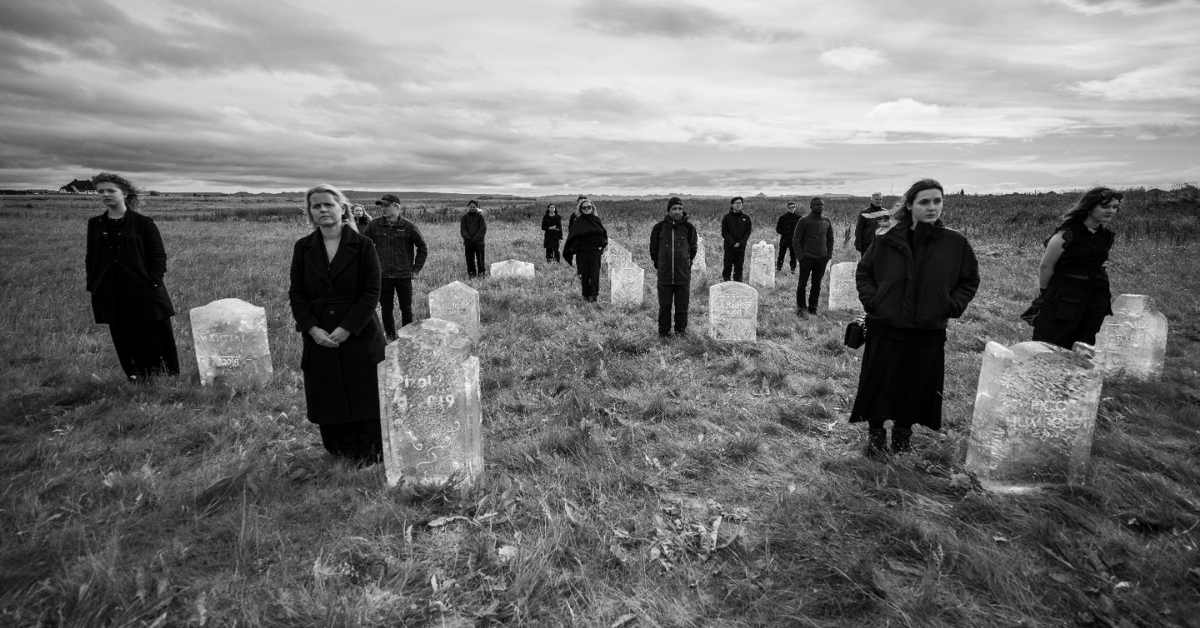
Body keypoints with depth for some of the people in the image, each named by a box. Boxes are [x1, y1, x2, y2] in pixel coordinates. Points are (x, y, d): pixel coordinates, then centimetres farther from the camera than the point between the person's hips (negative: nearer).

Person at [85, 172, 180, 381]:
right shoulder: (94, 224, 11)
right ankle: (135, 378, 18)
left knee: (156, 338, 1)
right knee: (125, 342, 7)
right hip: (112, 298, 4)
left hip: (144, 294, -4)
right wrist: (93, 288, 8)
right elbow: (90, 258, 15)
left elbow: (159, 256, -3)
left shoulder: (143, 223, -2)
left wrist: (153, 283, -11)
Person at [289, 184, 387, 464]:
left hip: (359, 337, -3)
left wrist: (345, 329, -15)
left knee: (365, 399, 4)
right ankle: (338, 454, 29)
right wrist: (313, 329, -10)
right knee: (328, 402, 10)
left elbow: (372, 293, -8)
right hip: (319, 340, 3)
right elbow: (296, 294, 5)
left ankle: (369, 458, 22)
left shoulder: (362, 245, -5)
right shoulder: (303, 248, 6)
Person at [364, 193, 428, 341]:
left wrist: (416, 269, 2)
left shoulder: (408, 227, -5)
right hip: (383, 275, 2)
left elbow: (422, 248, 4)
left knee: (406, 309, 7)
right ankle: (390, 336, 25)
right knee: (386, 308, 9)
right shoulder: (374, 225, 0)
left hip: (404, 275, -2)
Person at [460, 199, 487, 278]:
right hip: (468, 242, 2)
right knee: (469, 259, 2)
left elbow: (483, 229, -1)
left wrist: (476, 238, -11)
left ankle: (481, 272, 2)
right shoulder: (464, 217, 9)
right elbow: (462, 229, 5)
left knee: (480, 258, -3)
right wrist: (468, 238, -10)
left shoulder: (480, 216, 4)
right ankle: (471, 273, 7)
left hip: (479, 242, -2)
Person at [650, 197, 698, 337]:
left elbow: (692, 248, 15)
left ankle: (681, 330, 21)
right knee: (664, 306, 4)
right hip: (664, 275, 0)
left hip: (683, 275, 1)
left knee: (682, 305, 6)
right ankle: (664, 331, 16)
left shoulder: (688, 227, 2)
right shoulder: (659, 227, -1)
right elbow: (653, 248, 11)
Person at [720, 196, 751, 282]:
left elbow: (748, 232, 4)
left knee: (739, 267, 6)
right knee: (727, 267, 0)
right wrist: (733, 243, -12)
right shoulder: (727, 218, 0)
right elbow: (724, 232, -4)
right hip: (729, 247, -2)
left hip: (741, 247, 2)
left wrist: (740, 243, -10)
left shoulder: (746, 218, 7)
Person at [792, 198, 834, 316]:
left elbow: (830, 239, 19)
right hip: (807, 258, -4)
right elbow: (795, 239, -4)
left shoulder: (827, 221, 11)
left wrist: (829, 254, 8)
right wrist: (800, 255, -11)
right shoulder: (804, 221, -3)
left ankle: (813, 308, 15)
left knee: (817, 285, 7)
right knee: (802, 283, 0)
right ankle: (800, 307, 10)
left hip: (822, 259, 4)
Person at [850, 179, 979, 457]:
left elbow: (970, 280, 11)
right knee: (879, 382, 8)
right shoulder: (887, 240, -5)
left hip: (929, 332, 1)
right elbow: (863, 272, 8)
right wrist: (871, 299, -4)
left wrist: (952, 305, -3)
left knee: (918, 386, 11)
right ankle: (876, 432, 27)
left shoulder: (955, 243, -2)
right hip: (885, 329, -1)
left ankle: (903, 433, 32)